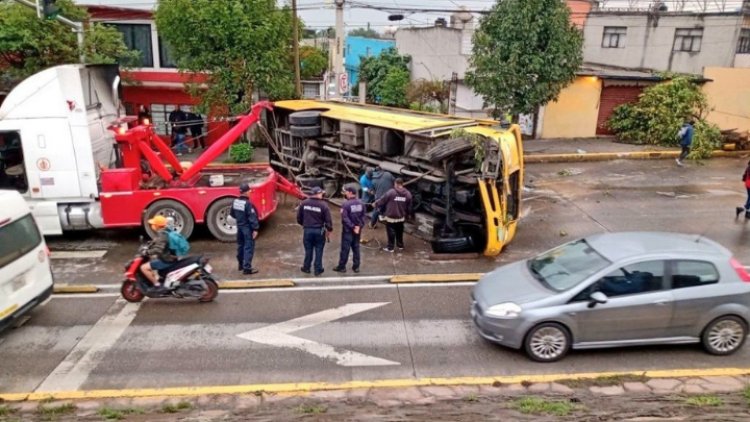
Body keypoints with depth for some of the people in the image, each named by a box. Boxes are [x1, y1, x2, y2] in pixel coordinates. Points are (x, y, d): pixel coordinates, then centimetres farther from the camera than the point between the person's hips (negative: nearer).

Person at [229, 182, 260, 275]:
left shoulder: (235, 202, 1)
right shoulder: (248, 203, -23)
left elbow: (232, 214, 14)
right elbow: (252, 217, -23)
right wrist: (255, 229, -18)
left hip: (239, 226, 8)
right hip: (248, 228, -8)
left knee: (240, 245, 20)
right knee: (249, 247, -3)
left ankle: (241, 264, 32)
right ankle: (247, 268, -2)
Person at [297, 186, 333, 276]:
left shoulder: (304, 203, -2)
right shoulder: (323, 205, -13)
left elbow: (299, 216, 7)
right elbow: (328, 219, -11)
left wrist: (303, 224, 25)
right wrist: (329, 229, 4)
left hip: (307, 230, 3)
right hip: (319, 230, -2)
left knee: (308, 249, 15)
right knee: (318, 250, 9)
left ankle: (306, 268, 25)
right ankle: (318, 269, 15)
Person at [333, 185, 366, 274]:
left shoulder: (346, 204, -18)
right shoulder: (361, 203, 3)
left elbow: (345, 218, -20)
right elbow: (363, 216, 3)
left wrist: (352, 227, -15)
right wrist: (359, 226, -3)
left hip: (348, 230, -6)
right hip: (357, 229, 6)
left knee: (345, 248, 2)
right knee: (356, 248, 13)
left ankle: (342, 267, 10)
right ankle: (356, 266, 17)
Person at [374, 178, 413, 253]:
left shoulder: (391, 192, -17)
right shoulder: (408, 194, -2)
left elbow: (382, 200, -8)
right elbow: (409, 206, 7)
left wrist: (376, 203, 10)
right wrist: (408, 214, 22)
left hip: (391, 216, -5)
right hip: (401, 217, 5)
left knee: (391, 232, 5)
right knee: (399, 231, 20)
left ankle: (390, 247, 11)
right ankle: (400, 245, 31)